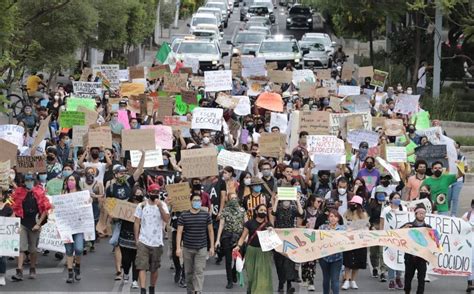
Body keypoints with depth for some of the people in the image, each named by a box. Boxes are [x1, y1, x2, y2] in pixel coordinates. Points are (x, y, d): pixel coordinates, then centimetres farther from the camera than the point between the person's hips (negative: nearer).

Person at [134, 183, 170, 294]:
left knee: (154, 268, 11)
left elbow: (166, 219, -14)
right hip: (143, 242, -1)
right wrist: (136, 239, 1)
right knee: (142, 267, -12)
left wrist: (160, 207, -25)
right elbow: (137, 223, 4)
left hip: (157, 242, 1)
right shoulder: (141, 206, 0)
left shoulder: (162, 205, 0)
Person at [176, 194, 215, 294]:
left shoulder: (206, 215, 2)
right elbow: (179, 232, -1)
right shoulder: (184, 216, 0)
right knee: (189, 272, 8)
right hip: (187, 248, 1)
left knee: (199, 271, -10)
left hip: (201, 248, -1)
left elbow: (210, 231, 8)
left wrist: (212, 247, 4)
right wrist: (178, 247, -9)